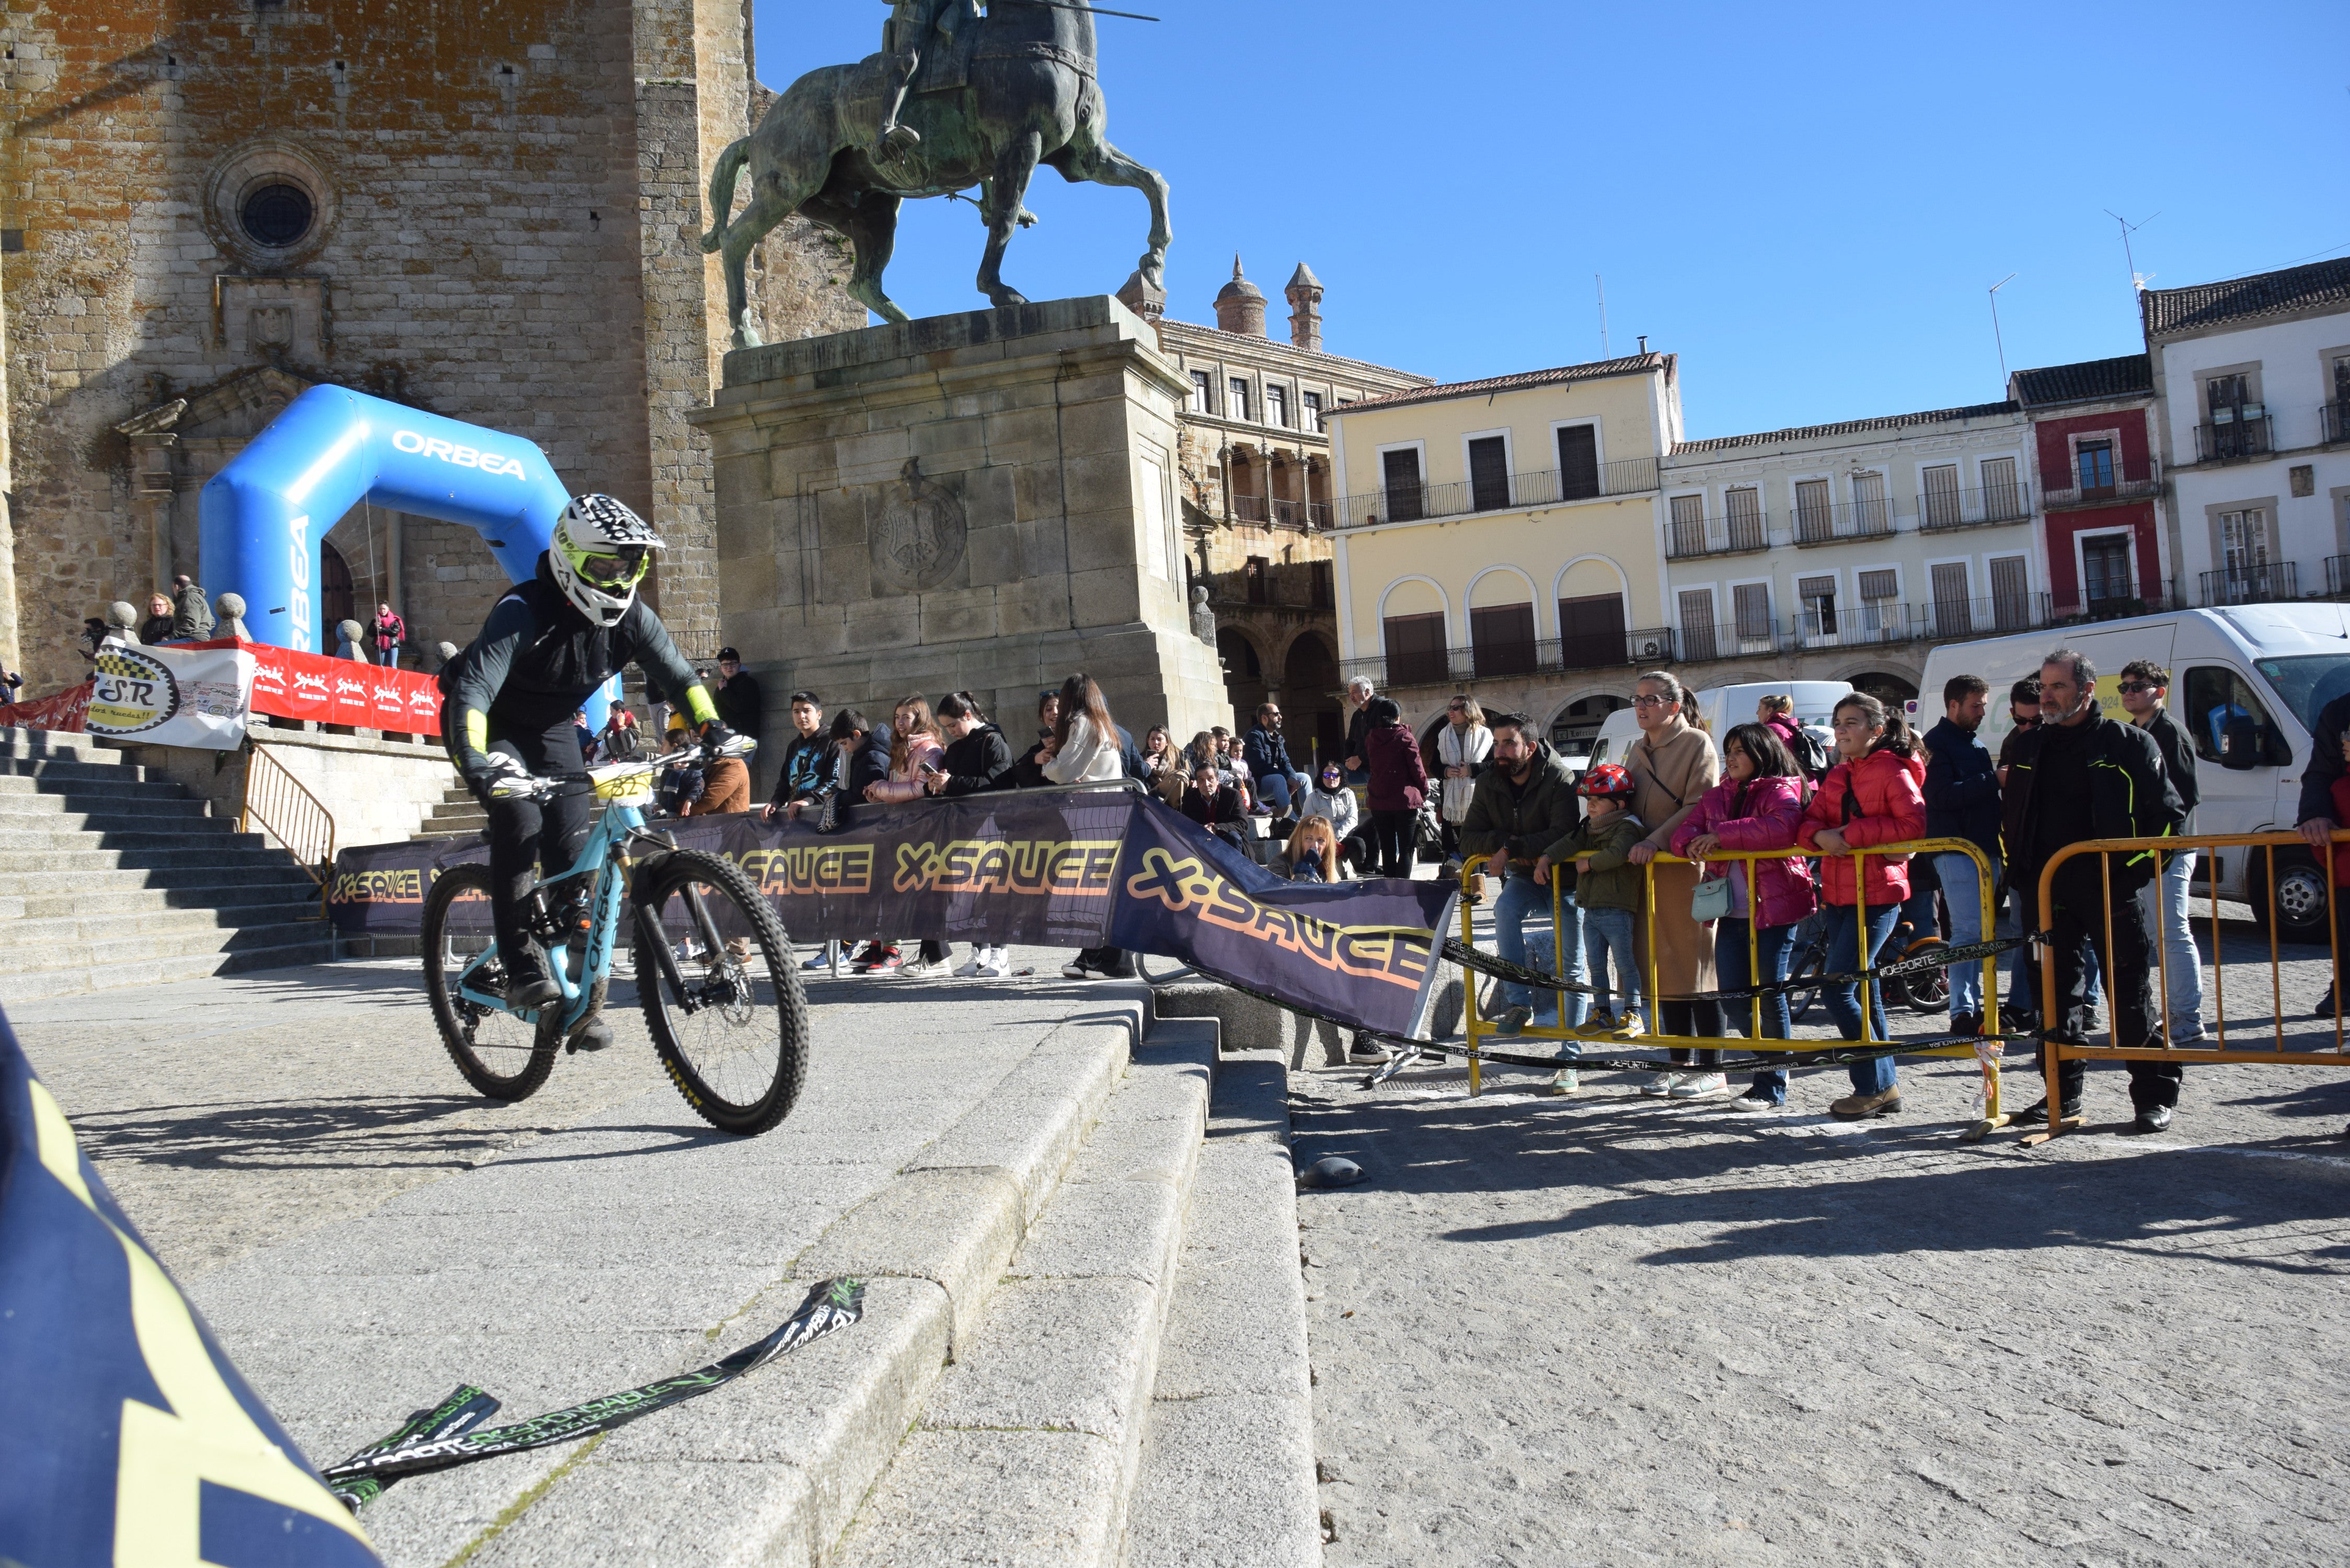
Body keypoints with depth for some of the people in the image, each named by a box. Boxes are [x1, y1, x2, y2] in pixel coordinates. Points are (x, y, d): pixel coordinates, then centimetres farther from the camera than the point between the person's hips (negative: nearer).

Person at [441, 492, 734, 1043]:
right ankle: (522, 967, -20)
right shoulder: (524, 611, -32)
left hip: (554, 728, 5)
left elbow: (677, 676, -11)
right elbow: (473, 688, -42)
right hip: (493, 727, -4)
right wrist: (475, 762, -57)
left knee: (572, 845, -5)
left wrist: (712, 728, -29)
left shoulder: (631, 615, -17)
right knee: (519, 818, -28)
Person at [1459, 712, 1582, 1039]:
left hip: (1565, 879, -3)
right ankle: (1518, 1003, -28)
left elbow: (1563, 835, -33)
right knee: (1505, 907, -30)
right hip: (1525, 879, 3)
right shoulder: (1488, 785, -5)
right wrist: (1504, 840, -25)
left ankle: (1571, 1042, 15)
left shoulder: (1559, 779, -20)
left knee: (1570, 966, 1)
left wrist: (1511, 849, -32)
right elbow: (1467, 841, -7)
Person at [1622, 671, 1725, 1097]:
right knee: (1662, 969, 9)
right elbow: (1624, 804, 22)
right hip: (1646, 869, 7)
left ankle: (1711, 1069, 5)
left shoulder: (1697, 744, -5)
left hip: (1686, 867, -7)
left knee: (1695, 966, -3)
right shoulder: (1636, 750, 18)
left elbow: (1699, 807, -14)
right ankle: (1680, 1063, 19)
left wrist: (1657, 840, -22)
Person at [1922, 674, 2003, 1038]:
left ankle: (1977, 1004, 18)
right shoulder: (1937, 743, -6)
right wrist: (1992, 780, -19)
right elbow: (1944, 795, -19)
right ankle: (1962, 1014, -11)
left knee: (1979, 932, 11)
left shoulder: (1975, 745, 22)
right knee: (1968, 932, -12)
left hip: (1985, 848, 8)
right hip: (1956, 849, -8)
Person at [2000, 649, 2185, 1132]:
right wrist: (2020, 874, 11)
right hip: (2052, 894, 5)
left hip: (2111, 893, -4)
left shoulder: (2128, 743, -2)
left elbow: (2168, 815, -2)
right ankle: (2062, 1094, 18)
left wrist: (2136, 871, -9)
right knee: (2058, 996, 9)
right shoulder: (2031, 748, 12)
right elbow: (2011, 819, 20)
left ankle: (2155, 1095, 12)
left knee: (2130, 997, 1)